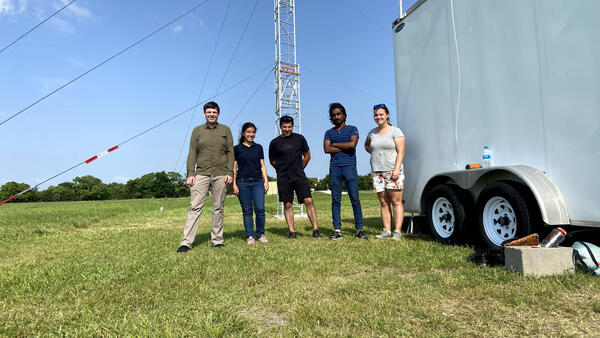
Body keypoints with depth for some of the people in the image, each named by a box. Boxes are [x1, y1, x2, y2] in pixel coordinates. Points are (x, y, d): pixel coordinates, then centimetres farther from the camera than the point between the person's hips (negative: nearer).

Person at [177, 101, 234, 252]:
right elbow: (192, 154, 7)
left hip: (221, 174, 0)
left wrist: (230, 172, -3)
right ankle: (186, 242, -4)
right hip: (201, 174, 0)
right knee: (195, 207, -6)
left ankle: (217, 240, 13)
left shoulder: (225, 130, 11)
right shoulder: (197, 130, 12)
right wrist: (190, 173, -3)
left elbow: (230, 152, 7)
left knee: (218, 208, 4)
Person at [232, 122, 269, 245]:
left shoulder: (258, 147, 14)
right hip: (242, 182, -1)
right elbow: (234, 168, 5)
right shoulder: (237, 148, 6)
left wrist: (266, 181, 6)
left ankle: (261, 234, 9)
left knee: (260, 209, -7)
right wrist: (234, 184, -2)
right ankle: (250, 236, 12)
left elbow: (262, 166, 14)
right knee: (247, 211, 2)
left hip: (258, 181, 2)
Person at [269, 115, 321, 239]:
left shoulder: (299, 138, 6)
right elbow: (272, 161, 13)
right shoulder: (274, 143, 3)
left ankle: (315, 230, -3)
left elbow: (307, 156, 15)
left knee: (309, 201, -8)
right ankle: (292, 232, 11)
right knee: (287, 205, 3)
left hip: (299, 176, 0)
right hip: (283, 179, 0)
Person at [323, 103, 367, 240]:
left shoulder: (352, 129, 10)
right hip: (334, 168, 2)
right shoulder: (329, 132, 16)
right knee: (335, 200, 1)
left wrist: (335, 144, -1)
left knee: (355, 199, -3)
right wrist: (344, 147, -4)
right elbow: (326, 149, 0)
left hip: (350, 167, -2)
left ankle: (359, 229, 3)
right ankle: (337, 230, 6)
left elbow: (352, 144, -9)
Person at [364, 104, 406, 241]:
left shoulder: (395, 131, 0)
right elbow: (366, 145, 36)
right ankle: (386, 230, 9)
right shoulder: (372, 132, 15)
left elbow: (401, 152, -6)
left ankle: (397, 232, -5)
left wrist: (397, 169, -17)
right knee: (383, 203, 5)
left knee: (396, 201, -6)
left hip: (393, 171, -5)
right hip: (377, 172, 5)